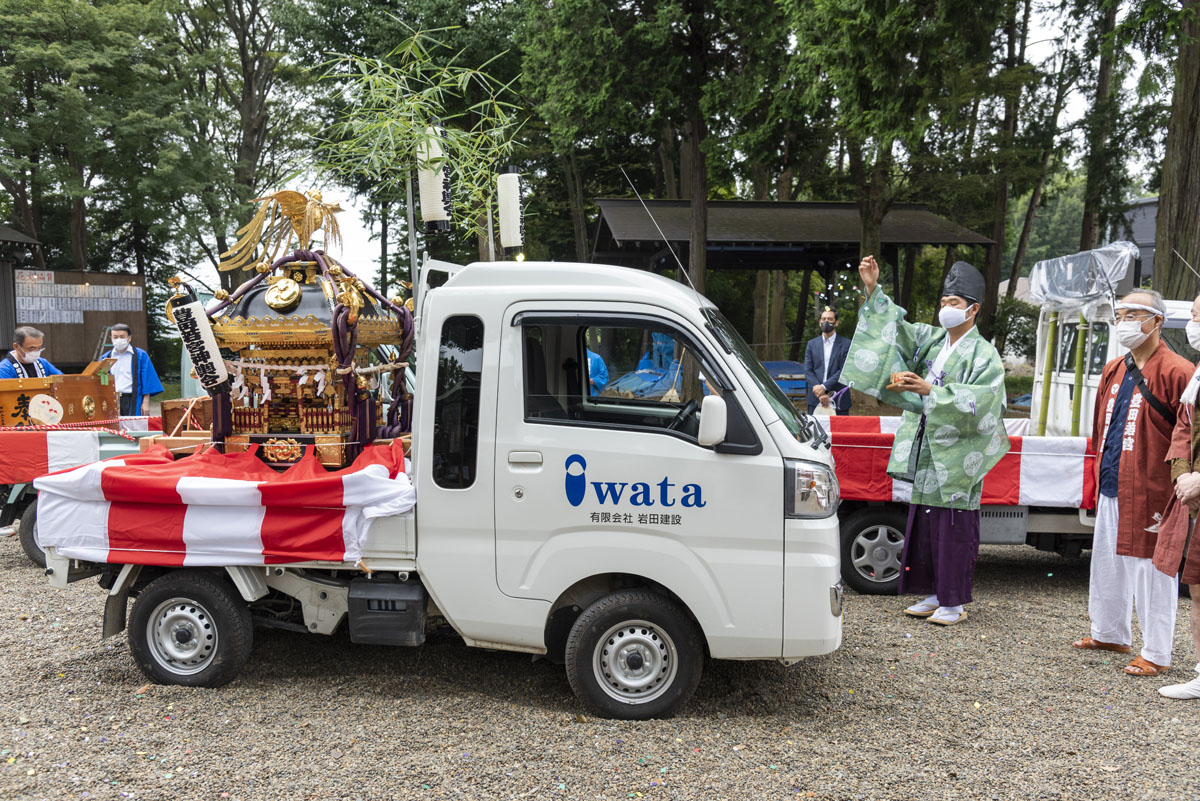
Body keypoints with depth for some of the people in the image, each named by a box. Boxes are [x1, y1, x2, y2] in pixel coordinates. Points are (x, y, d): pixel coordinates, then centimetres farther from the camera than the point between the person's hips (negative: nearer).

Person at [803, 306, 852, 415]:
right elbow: (808, 371, 3)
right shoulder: (812, 344, 11)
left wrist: (824, 387, -16)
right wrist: (820, 393, -11)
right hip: (815, 400, 2)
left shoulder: (846, 344, 3)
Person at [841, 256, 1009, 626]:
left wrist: (930, 391, -25)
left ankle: (955, 603, 8)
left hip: (958, 454, -6)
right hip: (926, 450, 6)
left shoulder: (983, 354, -6)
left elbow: (977, 401, -17)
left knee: (953, 527, -2)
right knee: (923, 524, 9)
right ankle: (934, 593, 21)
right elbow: (895, 328, 10)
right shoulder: (930, 339, 12)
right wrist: (873, 290, -1)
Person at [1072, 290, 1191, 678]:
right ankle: (1110, 634, 34)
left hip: (1150, 491, -8)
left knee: (1151, 569, 1)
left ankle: (1156, 654, 13)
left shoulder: (1176, 372, -11)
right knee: (1107, 564, 17)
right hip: (1111, 488, 8)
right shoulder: (1114, 371, 13)